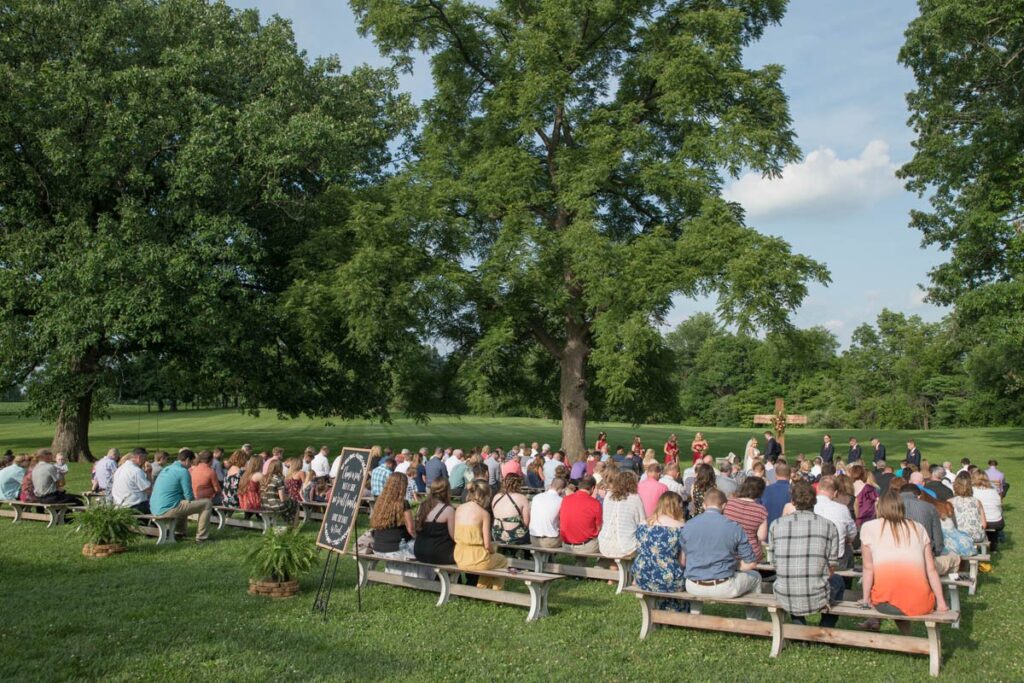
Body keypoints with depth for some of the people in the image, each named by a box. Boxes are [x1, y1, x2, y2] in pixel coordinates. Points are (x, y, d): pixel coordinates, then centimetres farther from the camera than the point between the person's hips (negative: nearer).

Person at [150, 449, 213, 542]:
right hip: (168, 509, -10)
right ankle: (201, 537, 2)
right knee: (207, 503, -2)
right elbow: (189, 496, -11)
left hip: (155, 509, 10)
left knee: (185, 502, 37)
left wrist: (192, 497, 22)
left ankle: (180, 532, 34)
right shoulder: (183, 471, -11)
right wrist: (194, 498, 11)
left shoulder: (166, 468, 16)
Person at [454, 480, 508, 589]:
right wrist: (492, 551, 10)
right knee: (503, 561, 25)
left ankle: (482, 589, 37)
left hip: (459, 559, 6)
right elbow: (487, 545, -13)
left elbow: (457, 536, 9)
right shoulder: (484, 513, -12)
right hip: (476, 559, -6)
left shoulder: (459, 509, 2)